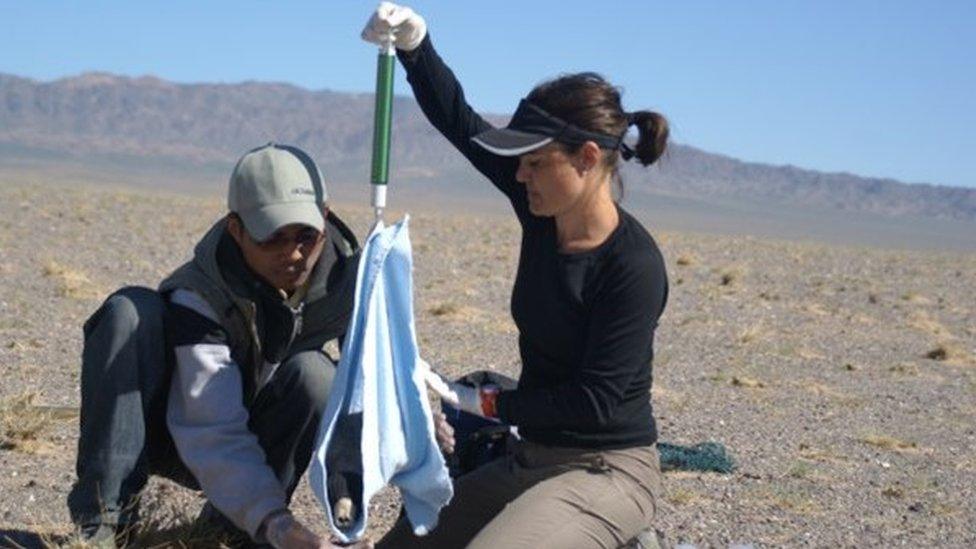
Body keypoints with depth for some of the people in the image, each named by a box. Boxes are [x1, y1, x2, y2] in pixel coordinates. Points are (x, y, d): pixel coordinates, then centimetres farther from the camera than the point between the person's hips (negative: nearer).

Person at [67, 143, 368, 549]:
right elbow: (213, 436, -36)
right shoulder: (198, 298, -29)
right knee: (130, 313, -29)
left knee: (314, 376, -30)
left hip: (262, 440, 3)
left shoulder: (348, 279, -16)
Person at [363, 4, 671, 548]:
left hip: (609, 471, -8)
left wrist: (481, 401, -15)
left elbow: (595, 400, -22)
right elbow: (460, 121, 2)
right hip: (534, 457, 8)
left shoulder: (635, 266, -22)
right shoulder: (542, 212, -2)